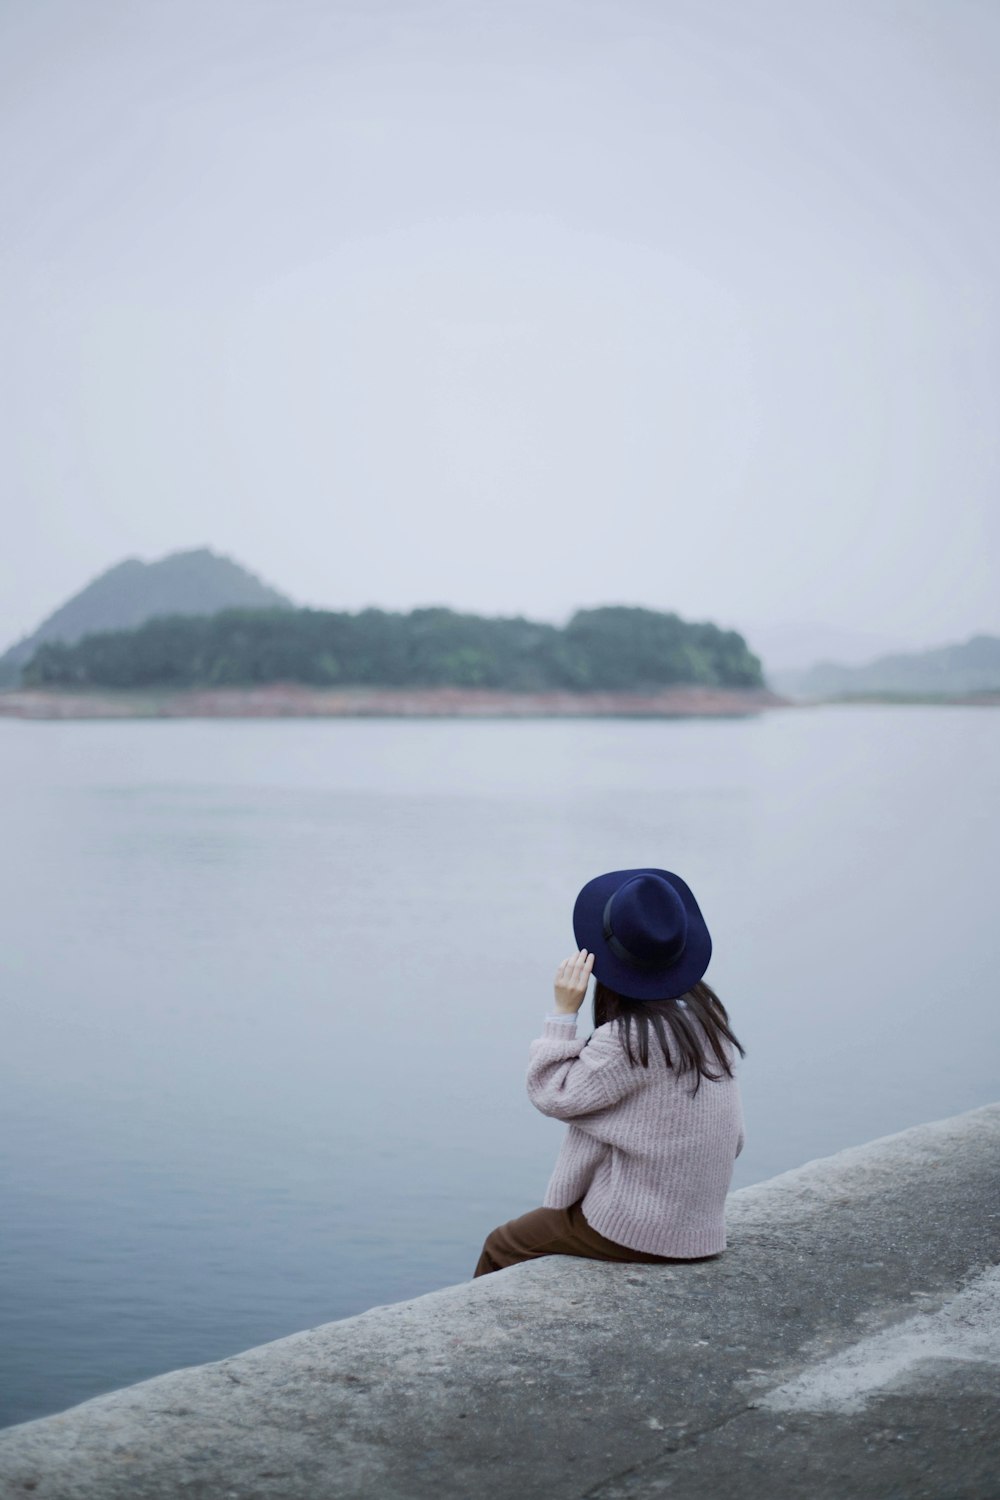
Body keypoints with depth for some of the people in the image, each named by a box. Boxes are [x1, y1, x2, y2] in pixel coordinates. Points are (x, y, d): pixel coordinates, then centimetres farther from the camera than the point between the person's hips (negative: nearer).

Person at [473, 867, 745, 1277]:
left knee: (502, 1246, 13)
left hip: (633, 1227, -8)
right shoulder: (707, 1014, 0)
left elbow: (552, 1094, -12)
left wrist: (563, 1012, -16)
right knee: (542, 1222, 29)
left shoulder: (627, 1038, -24)